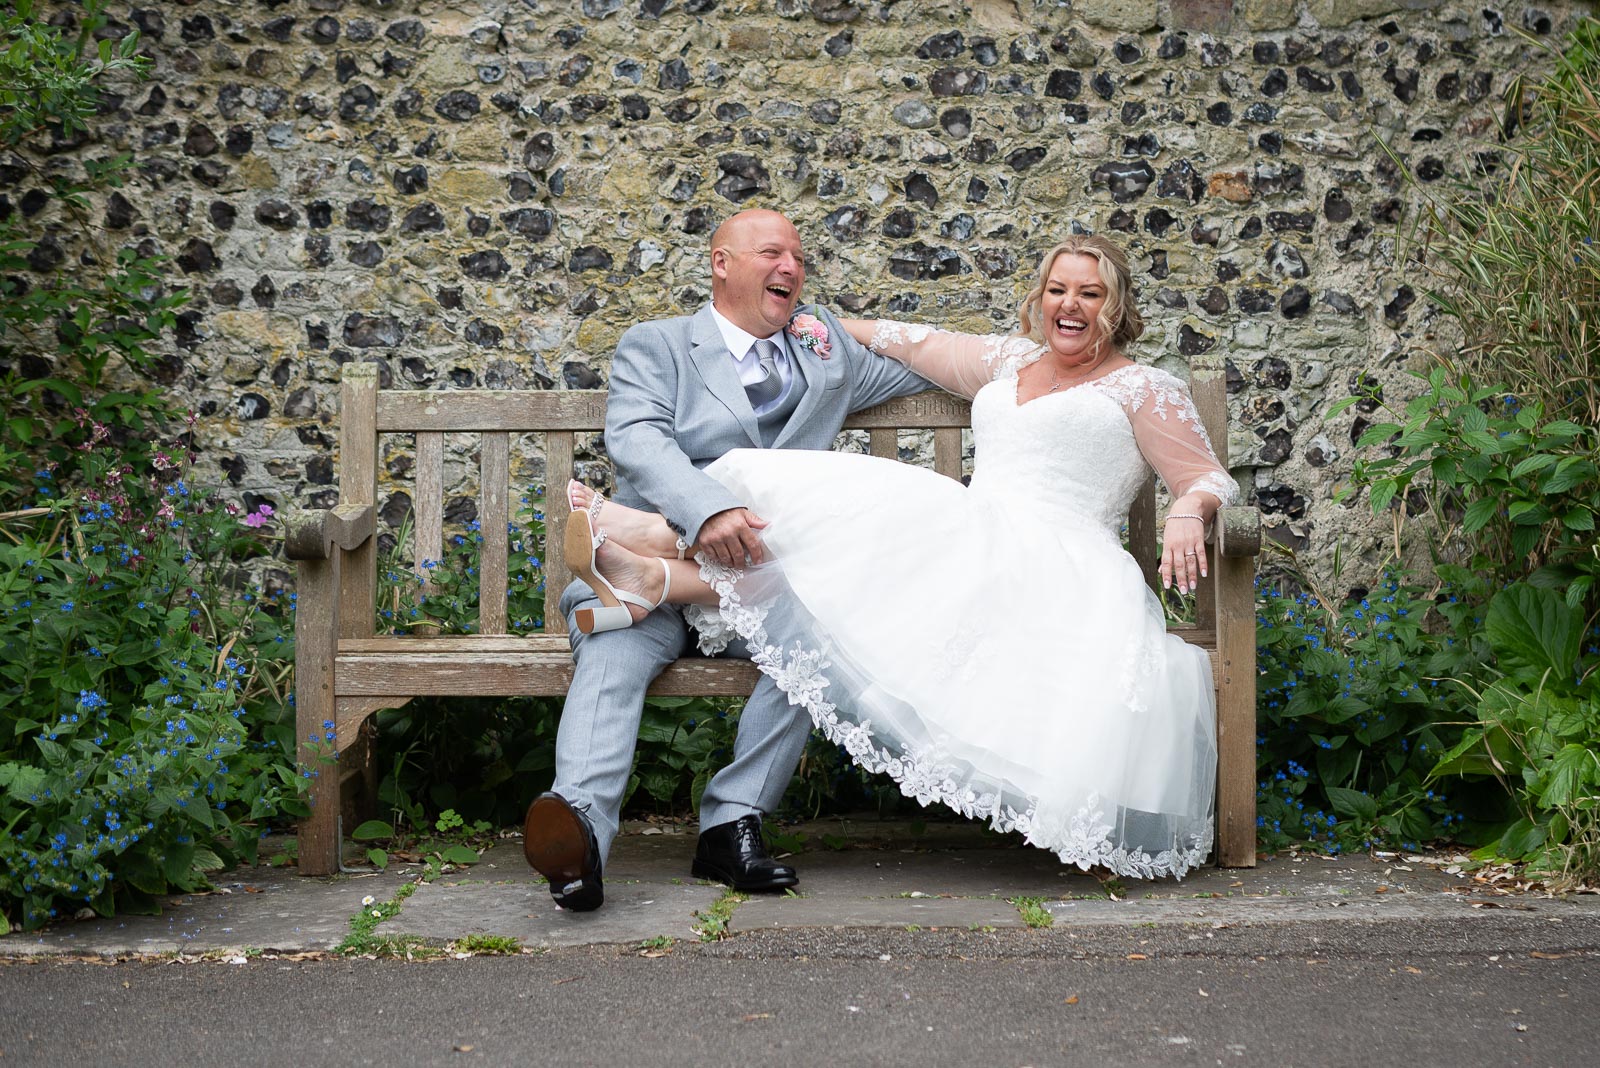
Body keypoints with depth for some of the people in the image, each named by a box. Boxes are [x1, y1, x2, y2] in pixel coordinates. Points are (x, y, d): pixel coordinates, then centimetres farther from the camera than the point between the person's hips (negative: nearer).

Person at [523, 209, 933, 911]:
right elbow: (635, 439, -10)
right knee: (615, 650, -34)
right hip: (656, 560, -2)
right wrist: (706, 507, -28)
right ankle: (581, 823, -55)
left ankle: (732, 820, -31)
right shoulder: (655, 345, 11)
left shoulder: (826, 342, 23)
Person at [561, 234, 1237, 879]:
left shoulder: (1144, 389, 9)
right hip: (976, 546, 6)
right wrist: (840, 326, 31)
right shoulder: (1011, 361, 26)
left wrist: (1187, 516, -18)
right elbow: (924, 346, 35)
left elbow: (1208, 478, 3)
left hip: (1052, 570, -6)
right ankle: (659, 577, -32)